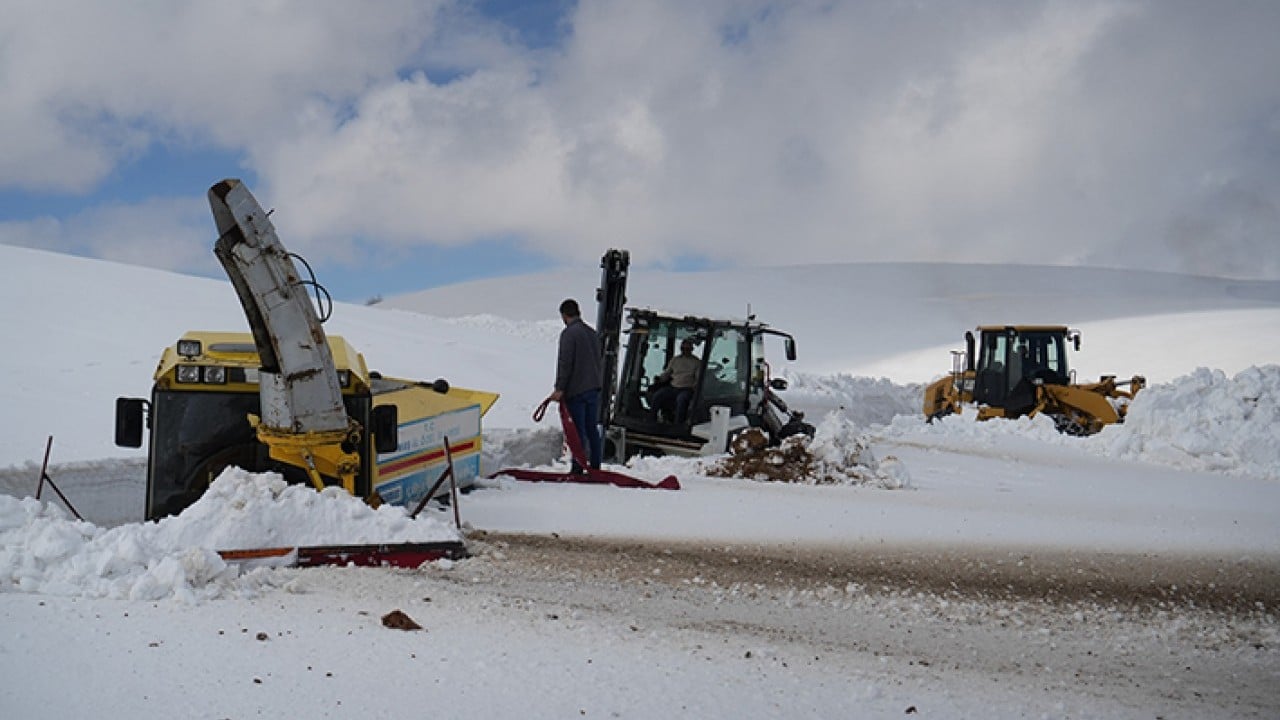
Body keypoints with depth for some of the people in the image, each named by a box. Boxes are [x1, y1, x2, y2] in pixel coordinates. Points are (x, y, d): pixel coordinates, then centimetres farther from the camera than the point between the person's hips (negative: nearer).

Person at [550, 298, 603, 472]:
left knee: (578, 431, -6)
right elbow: (601, 361, 18)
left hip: (576, 390, -7)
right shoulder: (592, 333, 14)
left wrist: (560, 389, -15)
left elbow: (564, 362, -16)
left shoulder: (568, 333, -11)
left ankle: (578, 469, -5)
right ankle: (595, 467, 15)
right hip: (594, 388, 8)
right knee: (592, 428, 12)